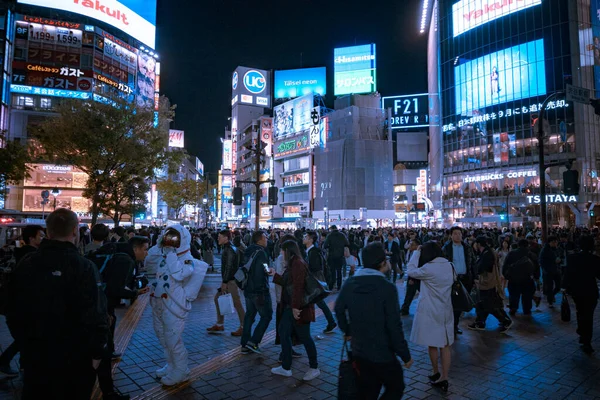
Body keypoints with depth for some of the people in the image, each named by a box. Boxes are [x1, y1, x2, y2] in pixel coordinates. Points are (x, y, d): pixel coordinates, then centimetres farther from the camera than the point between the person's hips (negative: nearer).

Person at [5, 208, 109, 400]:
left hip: (34, 355, 5)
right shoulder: (83, 266, -21)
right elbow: (95, 316, -24)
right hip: (74, 358, -4)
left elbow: (13, 312, 7)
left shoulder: (25, 264, -2)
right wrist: (96, 352, -11)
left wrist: (25, 343, 19)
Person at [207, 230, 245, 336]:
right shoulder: (227, 248, 14)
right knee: (217, 298, 14)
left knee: (236, 303, -4)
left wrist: (225, 282, -20)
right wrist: (224, 281, 18)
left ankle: (243, 327, 5)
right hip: (227, 280, 11)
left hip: (231, 280, -11)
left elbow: (229, 267, -22)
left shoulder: (229, 250, -17)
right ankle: (219, 324, 23)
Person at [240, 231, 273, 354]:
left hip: (248, 290, 9)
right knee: (266, 316, 2)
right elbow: (260, 273, -24)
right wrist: (261, 291, -23)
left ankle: (245, 345, 19)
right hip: (259, 291, -9)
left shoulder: (249, 251, 12)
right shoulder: (260, 252, -17)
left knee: (249, 316, 15)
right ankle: (253, 342, -1)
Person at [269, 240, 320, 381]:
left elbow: (298, 286, -25)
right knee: (283, 332, 14)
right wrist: (274, 275, 26)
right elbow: (287, 282, 21)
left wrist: (296, 307, -26)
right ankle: (285, 367, 26)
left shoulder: (298, 264, -19)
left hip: (300, 308, -10)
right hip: (290, 306, 10)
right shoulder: (293, 264, 12)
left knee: (304, 337, 2)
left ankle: (314, 368, 19)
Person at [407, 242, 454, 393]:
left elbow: (410, 271, -8)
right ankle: (444, 378, 15)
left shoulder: (429, 268, -20)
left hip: (430, 311, -6)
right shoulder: (449, 266, 1)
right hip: (445, 310, 6)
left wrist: (416, 252, -3)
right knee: (445, 345, 10)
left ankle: (436, 373, 28)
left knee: (432, 344, 12)